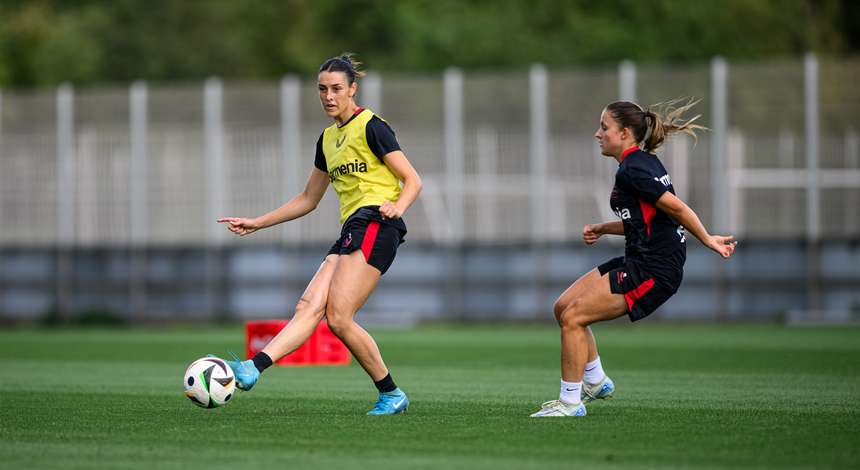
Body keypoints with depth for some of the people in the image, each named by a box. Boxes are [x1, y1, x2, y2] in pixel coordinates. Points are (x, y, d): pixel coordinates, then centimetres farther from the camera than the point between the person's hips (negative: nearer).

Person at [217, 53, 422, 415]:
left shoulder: (371, 127, 0)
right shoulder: (328, 138, 23)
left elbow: (413, 180, -3)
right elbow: (308, 199, 31)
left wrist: (398, 206, -24)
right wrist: (256, 224, 27)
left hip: (375, 225, -7)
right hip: (352, 231, 7)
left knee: (338, 318, -19)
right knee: (309, 306, -13)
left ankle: (391, 394, -14)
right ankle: (253, 368, -30)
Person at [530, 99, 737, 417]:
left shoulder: (633, 169, -17)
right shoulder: (637, 164, 15)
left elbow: (676, 207, -20)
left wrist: (707, 240, -14)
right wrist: (601, 229, 14)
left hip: (655, 271, -10)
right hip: (639, 262, 10)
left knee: (572, 318, -12)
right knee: (563, 307, 12)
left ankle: (570, 402, -3)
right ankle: (596, 382, 23)